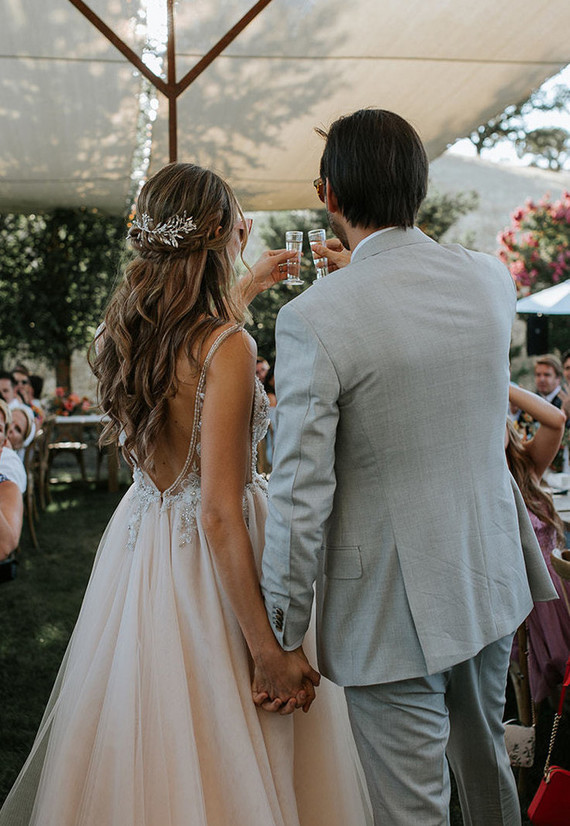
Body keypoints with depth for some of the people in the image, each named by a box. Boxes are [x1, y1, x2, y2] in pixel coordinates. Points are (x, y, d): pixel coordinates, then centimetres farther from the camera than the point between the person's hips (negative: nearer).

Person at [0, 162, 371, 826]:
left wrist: (245, 289, 37)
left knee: (143, 747, 22)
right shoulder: (230, 348, -22)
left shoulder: (123, 328, 0)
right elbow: (221, 515, -24)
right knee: (226, 759, 12)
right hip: (209, 564, -7)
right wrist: (269, 650, -20)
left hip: (140, 543, 7)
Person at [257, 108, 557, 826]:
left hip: (391, 608, -6)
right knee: (486, 764, 28)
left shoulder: (312, 317, -21)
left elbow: (301, 497, -20)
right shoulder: (491, 279, -4)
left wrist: (277, 637, -8)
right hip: (490, 578, 6)